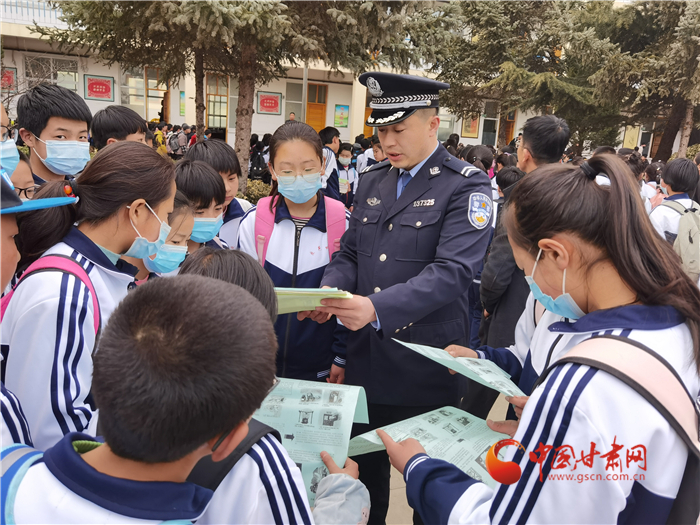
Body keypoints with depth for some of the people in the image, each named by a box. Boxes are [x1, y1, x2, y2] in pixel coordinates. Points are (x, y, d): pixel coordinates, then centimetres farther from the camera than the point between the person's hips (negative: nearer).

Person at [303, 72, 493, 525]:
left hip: (425, 368, -5)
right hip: (365, 361, 5)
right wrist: (328, 292, -10)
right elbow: (350, 254, 12)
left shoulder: (467, 186, -10)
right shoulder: (372, 182, 10)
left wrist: (378, 308, -33)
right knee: (363, 468, 20)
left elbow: (452, 270, -21)